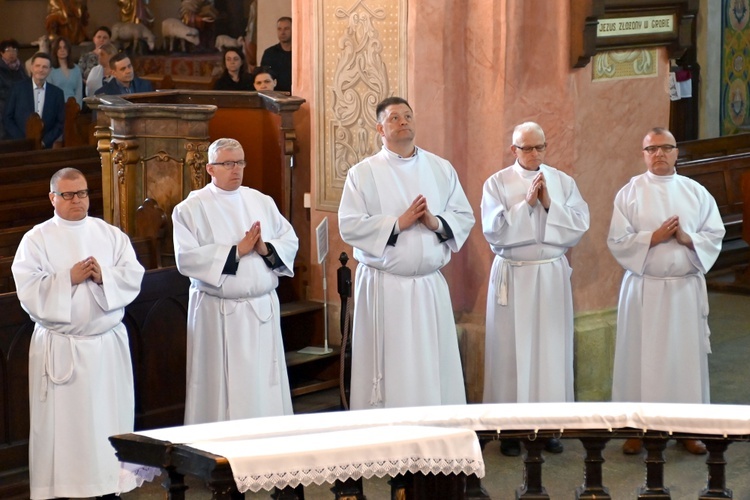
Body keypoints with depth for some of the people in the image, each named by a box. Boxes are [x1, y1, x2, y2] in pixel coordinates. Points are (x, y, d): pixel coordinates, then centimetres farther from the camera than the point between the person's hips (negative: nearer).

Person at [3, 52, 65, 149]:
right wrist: (22, 141, -9)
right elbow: (7, 118, 0)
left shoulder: (57, 93, 3)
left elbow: (61, 122, 4)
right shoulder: (18, 88, 0)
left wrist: (44, 142, -7)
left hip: (45, 147, 1)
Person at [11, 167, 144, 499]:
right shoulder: (36, 240, 0)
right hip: (60, 347, -3)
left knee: (110, 417, 6)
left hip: (108, 344, 3)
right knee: (61, 422, -2)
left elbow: (134, 277, 1)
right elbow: (28, 289, -10)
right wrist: (69, 279, -17)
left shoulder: (111, 235, 9)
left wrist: (103, 276, -15)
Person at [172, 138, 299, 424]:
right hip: (219, 312, -4)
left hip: (264, 308, 4)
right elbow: (186, 258, -15)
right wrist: (237, 251, -16)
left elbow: (290, 242, 9)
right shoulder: (191, 209, -2)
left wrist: (266, 250, -12)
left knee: (266, 387, 7)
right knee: (224, 391, -2)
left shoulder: (262, 202, 12)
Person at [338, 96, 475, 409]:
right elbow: (349, 226, -8)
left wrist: (437, 223, -11)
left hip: (430, 285, 3)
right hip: (384, 286, -3)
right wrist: (398, 223, -15)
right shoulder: (362, 173, 0)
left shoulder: (441, 169, 10)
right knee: (389, 371, -3)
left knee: (436, 369, 4)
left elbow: (465, 217, 8)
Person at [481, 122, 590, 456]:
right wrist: (526, 203, -16)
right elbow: (494, 231, -12)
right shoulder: (497, 184, -2)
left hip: (553, 275, 3)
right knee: (512, 349, -1)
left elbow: (580, 225, -1)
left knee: (552, 349, 4)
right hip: (513, 276, -2)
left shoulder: (563, 182, 6)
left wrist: (549, 203, -12)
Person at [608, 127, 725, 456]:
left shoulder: (696, 192, 4)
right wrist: (654, 237, -17)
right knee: (641, 356, 2)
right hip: (644, 288, -2)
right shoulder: (630, 193, -2)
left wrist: (688, 239, -15)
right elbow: (617, 242, -6)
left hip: (686, 288, 2)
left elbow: (715, 236, 3)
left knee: (686, 355, 6)